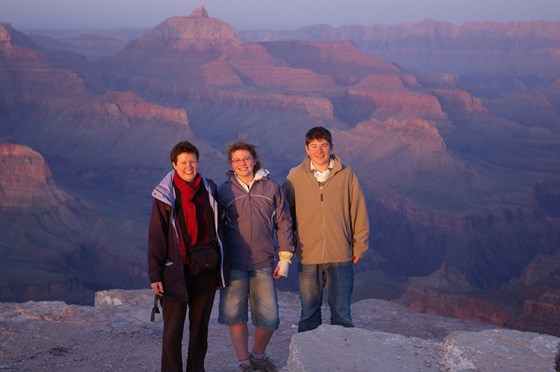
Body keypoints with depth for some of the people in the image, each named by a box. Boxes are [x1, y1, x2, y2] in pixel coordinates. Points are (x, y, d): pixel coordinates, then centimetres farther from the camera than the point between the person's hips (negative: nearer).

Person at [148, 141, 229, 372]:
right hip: (176, 272, -4)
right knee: (173, 331, 0)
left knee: (200, 328, 13)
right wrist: (155, 275, -10)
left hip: (206, 271, 4)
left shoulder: (209, 190, 7)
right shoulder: (165, 196, -4)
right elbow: (155, 237, -5)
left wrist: (222, 266, 12)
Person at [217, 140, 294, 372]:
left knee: (268, 317, 2)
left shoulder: (272, 188, 4)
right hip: (234, 264, -1)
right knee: (235, 315, 2)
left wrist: (285, 258, 3)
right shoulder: (224, 191, 1)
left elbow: (283, 223, 7)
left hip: (263, 264, 1)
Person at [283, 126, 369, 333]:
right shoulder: (295, 177, 2)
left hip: (341, 256, -1)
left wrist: (359, 246, 5)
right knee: (309, 313, 9)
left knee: (341, 312, 5)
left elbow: (359, 212, 6)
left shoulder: (346, 175, 1)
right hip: (307, 257, 1)